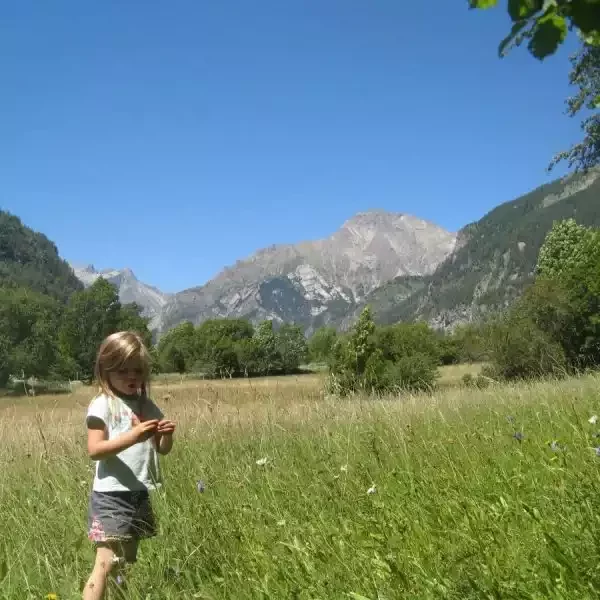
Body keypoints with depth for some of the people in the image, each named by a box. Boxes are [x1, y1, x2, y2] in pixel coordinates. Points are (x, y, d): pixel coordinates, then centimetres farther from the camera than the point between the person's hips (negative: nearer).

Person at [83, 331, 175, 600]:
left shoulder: (147, 406, 10)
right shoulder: (102, 405, -8)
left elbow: (162, 449, 10)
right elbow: (94, 450, -17)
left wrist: (166, 435, -12)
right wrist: (133, 436, -28)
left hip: (139, 495, 7)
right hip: (111, 496, -6)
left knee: (127, 564, 15)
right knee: (106, 564, -11)